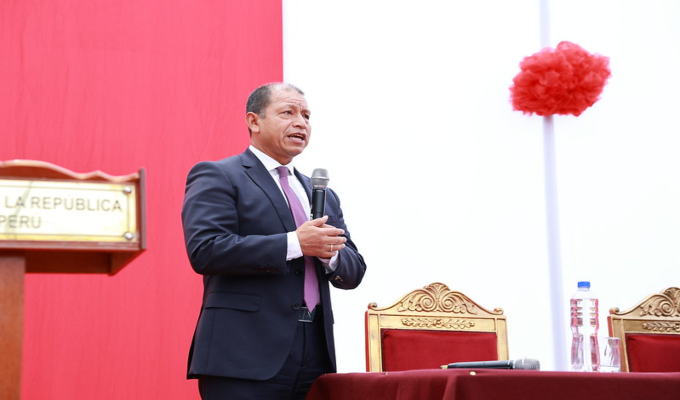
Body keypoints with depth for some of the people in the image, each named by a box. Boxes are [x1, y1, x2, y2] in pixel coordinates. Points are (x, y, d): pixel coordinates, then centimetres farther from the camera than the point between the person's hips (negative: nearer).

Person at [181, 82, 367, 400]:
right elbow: (204, 250, -14)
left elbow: (354, 271, 18)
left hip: (314, 358, 6)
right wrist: (294, 243, -16)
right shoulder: (216, 177, 1)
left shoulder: (323, 195, 22)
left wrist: (329, 253, -5)